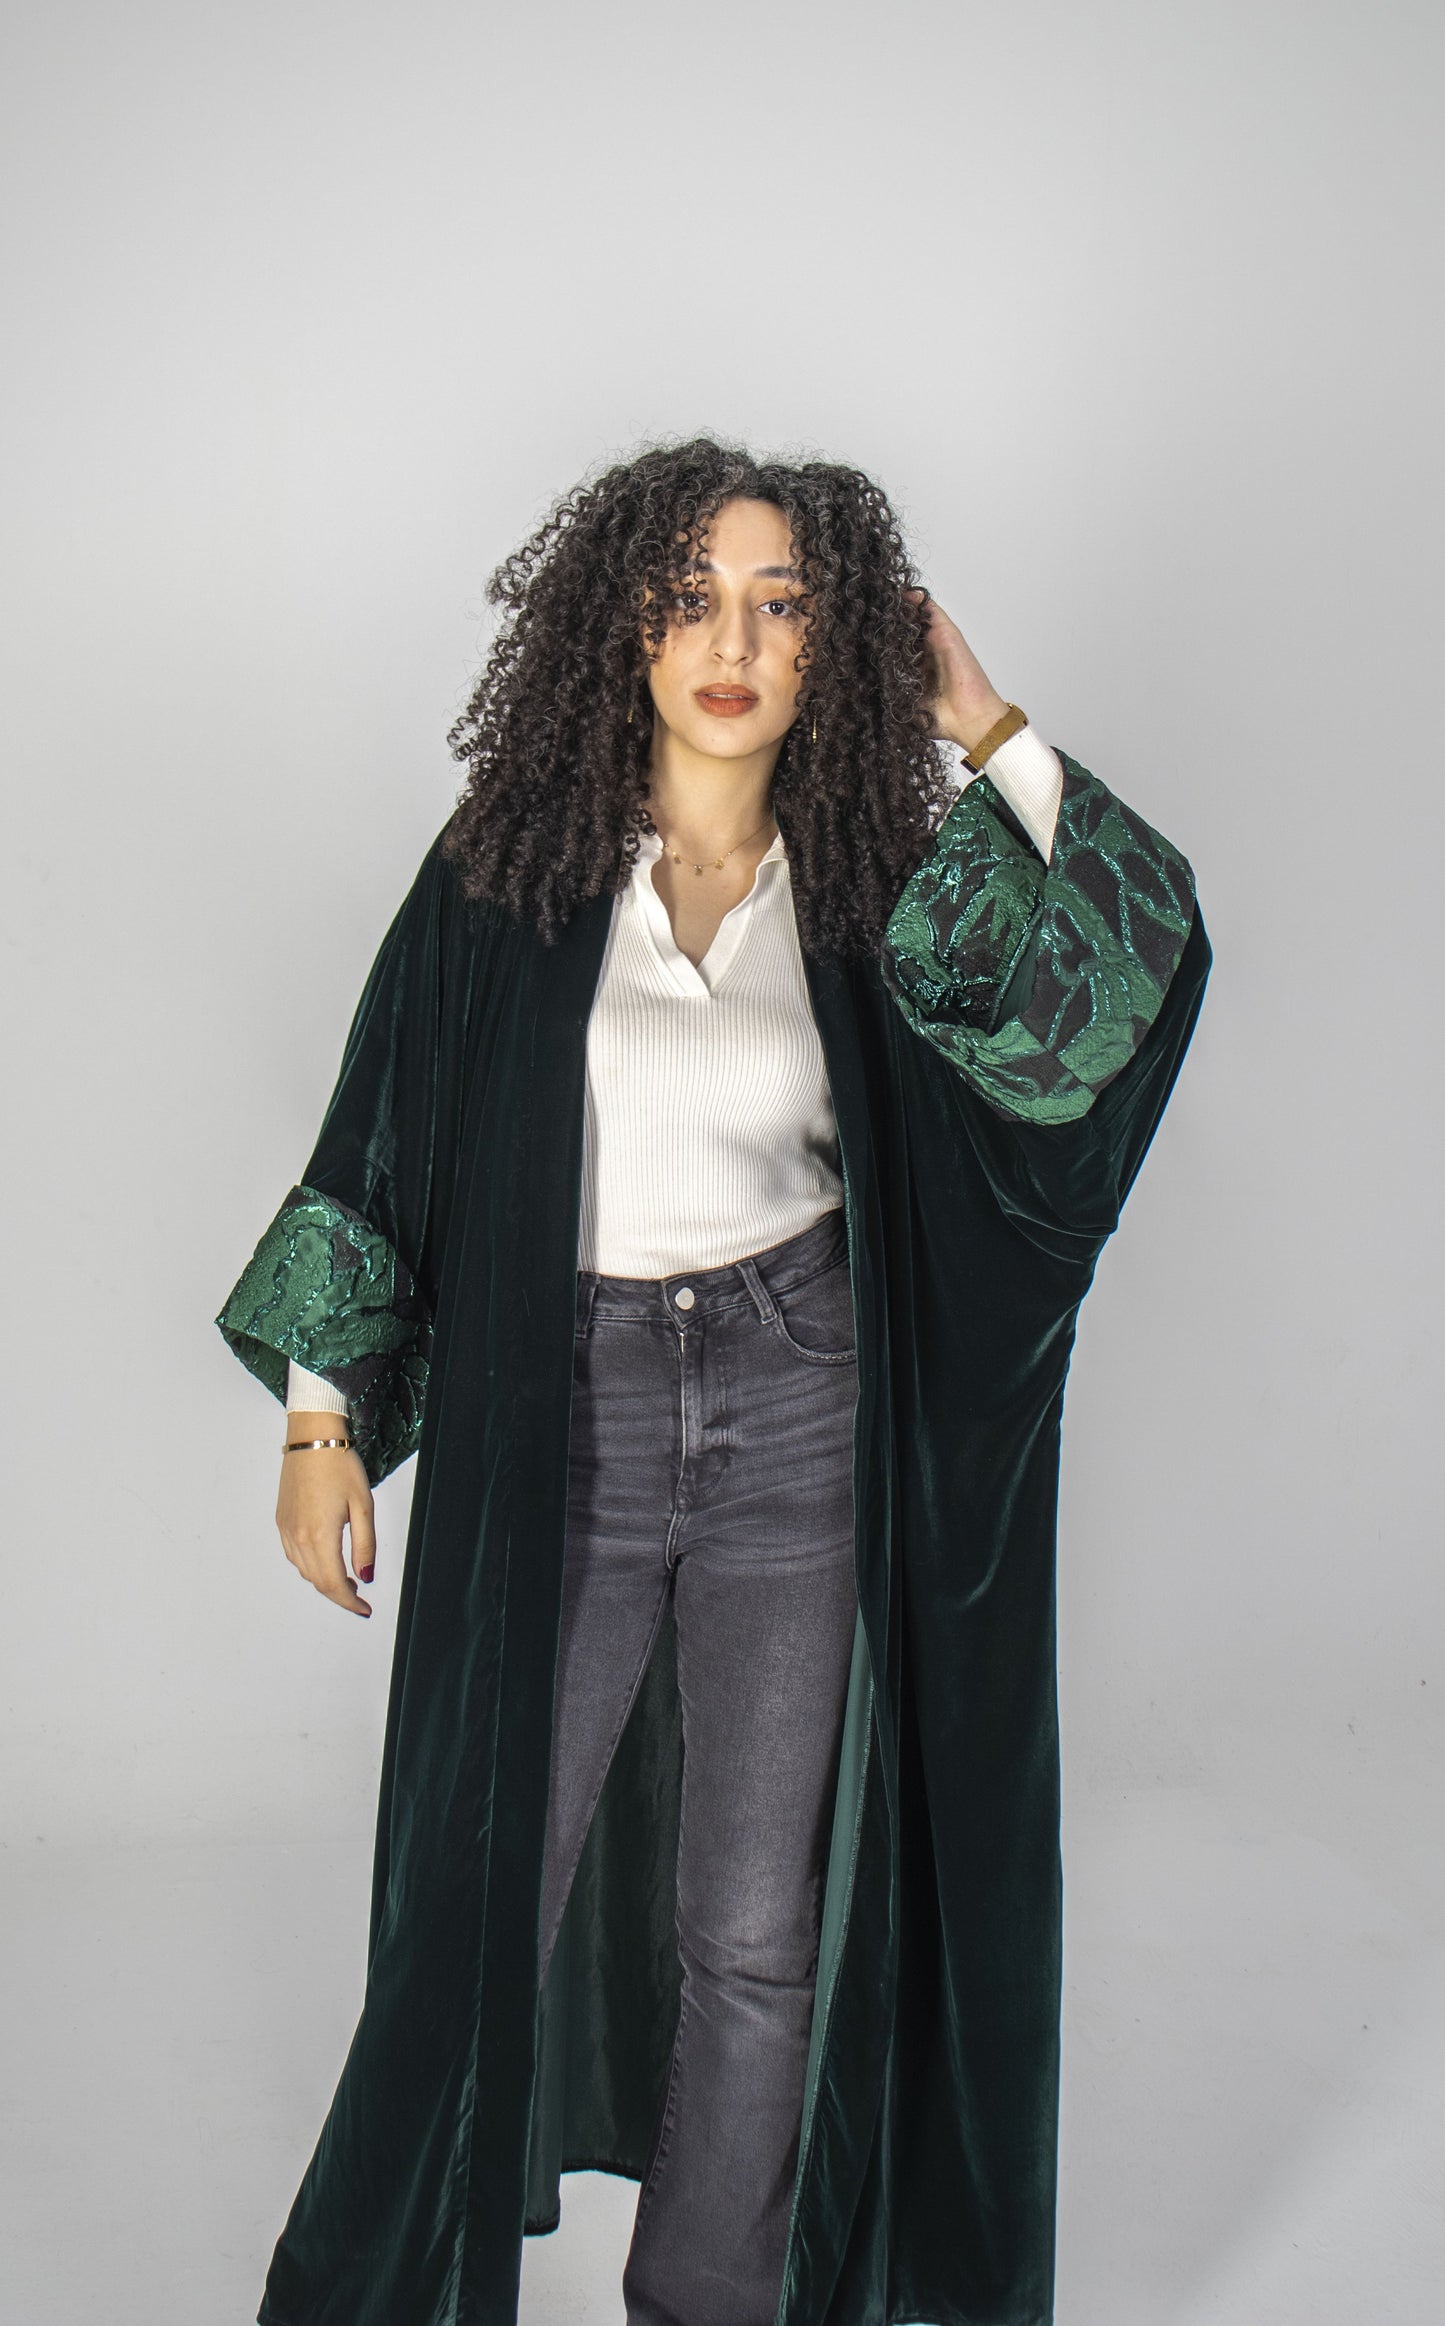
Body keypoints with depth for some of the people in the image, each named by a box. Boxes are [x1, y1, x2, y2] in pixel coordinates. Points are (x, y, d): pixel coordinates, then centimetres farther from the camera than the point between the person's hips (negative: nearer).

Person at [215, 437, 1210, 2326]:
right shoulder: (509, 866, -1)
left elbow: (1140, 969, -9)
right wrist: (321, 1410, 0)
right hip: (556, 1420, -1)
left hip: (797, 1428, 1)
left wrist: (988, 733, -6)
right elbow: (381, 1137, 2)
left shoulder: (871, 891, 1)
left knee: (759, 1932, 8)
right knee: (489, 1885, 9)